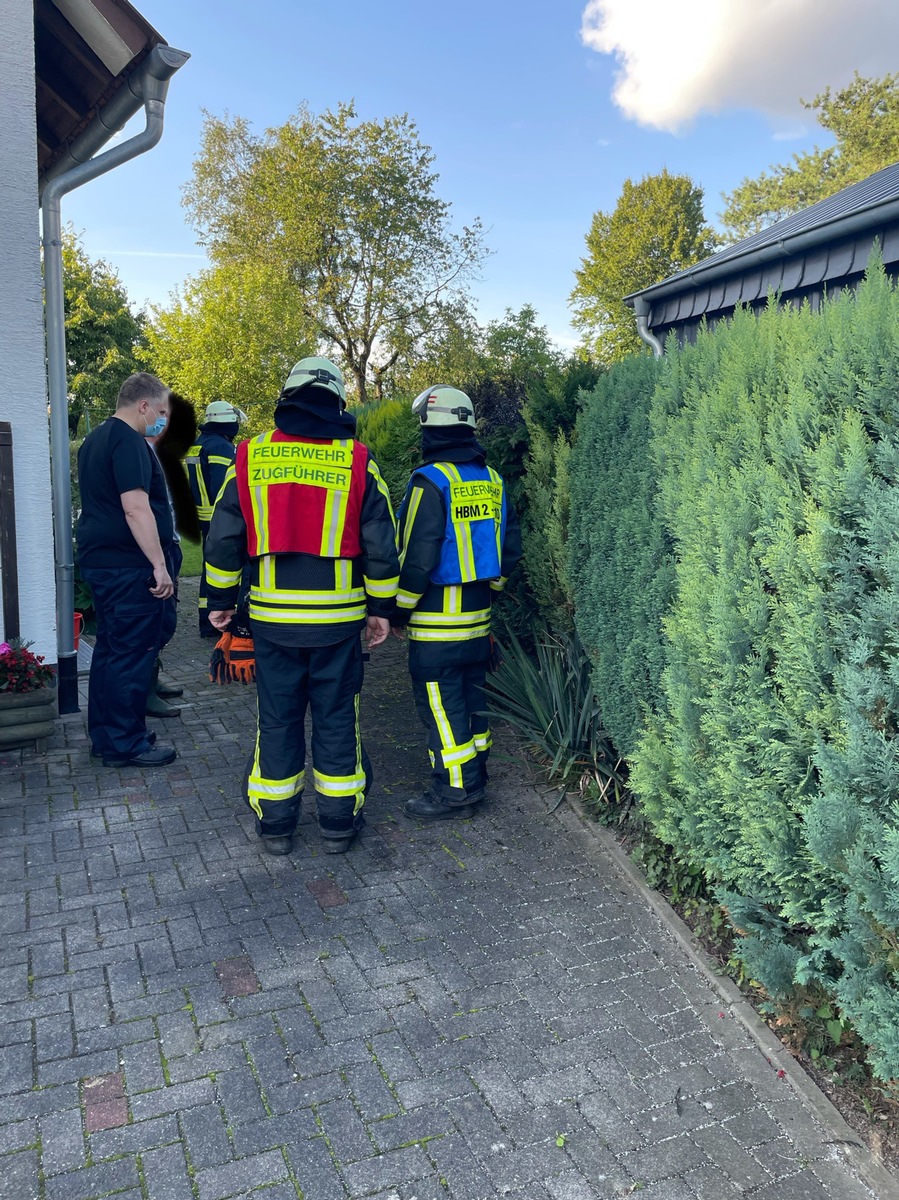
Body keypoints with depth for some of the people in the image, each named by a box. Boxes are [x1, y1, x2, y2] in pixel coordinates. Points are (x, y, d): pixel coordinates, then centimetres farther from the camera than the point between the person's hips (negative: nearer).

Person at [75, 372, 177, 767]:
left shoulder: (96, 439, 18)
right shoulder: (128, 441, -15)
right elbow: (136, 508, -23)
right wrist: (159, 565, -23)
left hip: (99, 561, 10)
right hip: (128, 566, -10)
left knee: (110, 649, 16)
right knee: (133, 654, -3)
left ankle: (104, 735, 24)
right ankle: (125, 744, 5)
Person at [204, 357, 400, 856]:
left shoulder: (251, 456, 1)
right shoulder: (357, 461, -2)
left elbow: (223, 538, 4)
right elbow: (380, 544, -1)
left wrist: (220, 600, 14)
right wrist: (381, 607, 8)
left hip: (272, 613, 1)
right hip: (338, 616, -1)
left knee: (277, 717, 12)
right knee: (336, 716, 10)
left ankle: (275, 824, 22)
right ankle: (338, 823, 20)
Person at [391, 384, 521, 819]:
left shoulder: (430, 481, -16)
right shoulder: (490, 480, 8)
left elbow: (416, 556, -18)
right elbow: (510, 545, 12)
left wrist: (399, 608, -7)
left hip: (437, 617, -8)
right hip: (478, 613, 8)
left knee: (439, 701, 1)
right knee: (471, 694, 16)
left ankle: (453, 790, 6)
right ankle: (475, 779, 27)